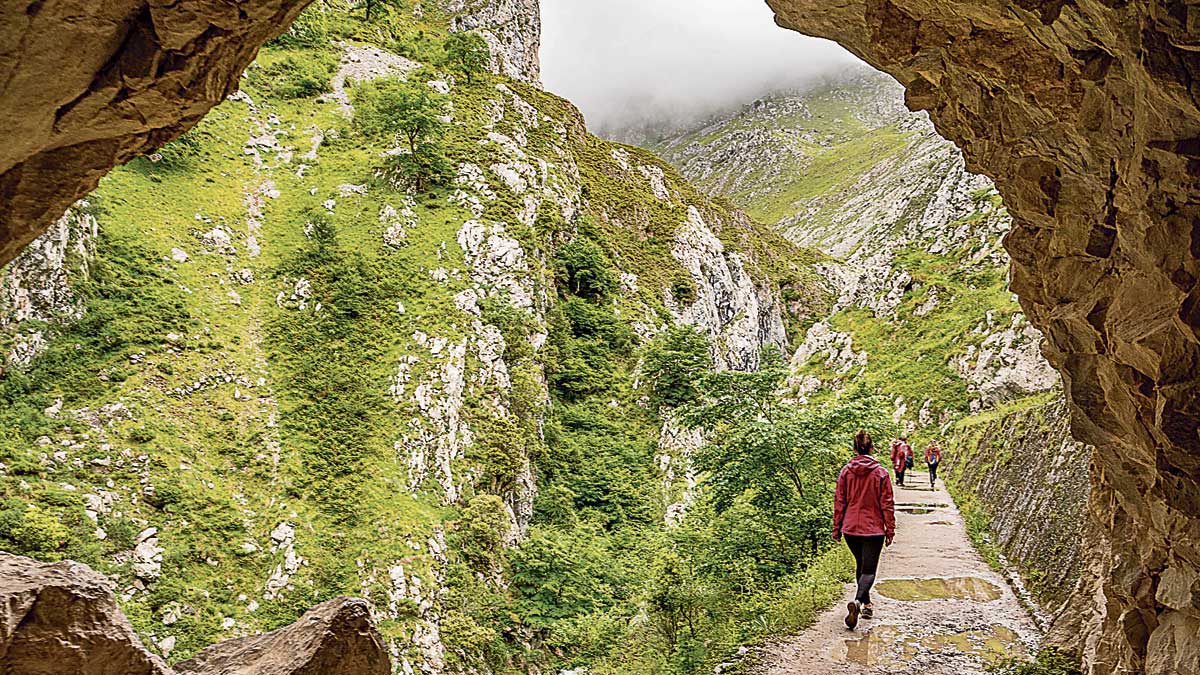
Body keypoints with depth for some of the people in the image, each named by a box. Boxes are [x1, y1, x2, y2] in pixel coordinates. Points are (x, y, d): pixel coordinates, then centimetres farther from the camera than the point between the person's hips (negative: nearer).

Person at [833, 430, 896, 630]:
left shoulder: (846, 471, -2)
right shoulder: (880, 472, -8)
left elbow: (839, 501, 1)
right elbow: (887, 504, -5)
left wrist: (836, 528, 9)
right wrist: (890, 530, 3)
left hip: (850, 529, 3)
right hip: (873, 529, -3)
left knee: (860, 565, 23)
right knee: (869, 570, -1)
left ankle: (866, 604, 33)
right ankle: (857, 601, -27)